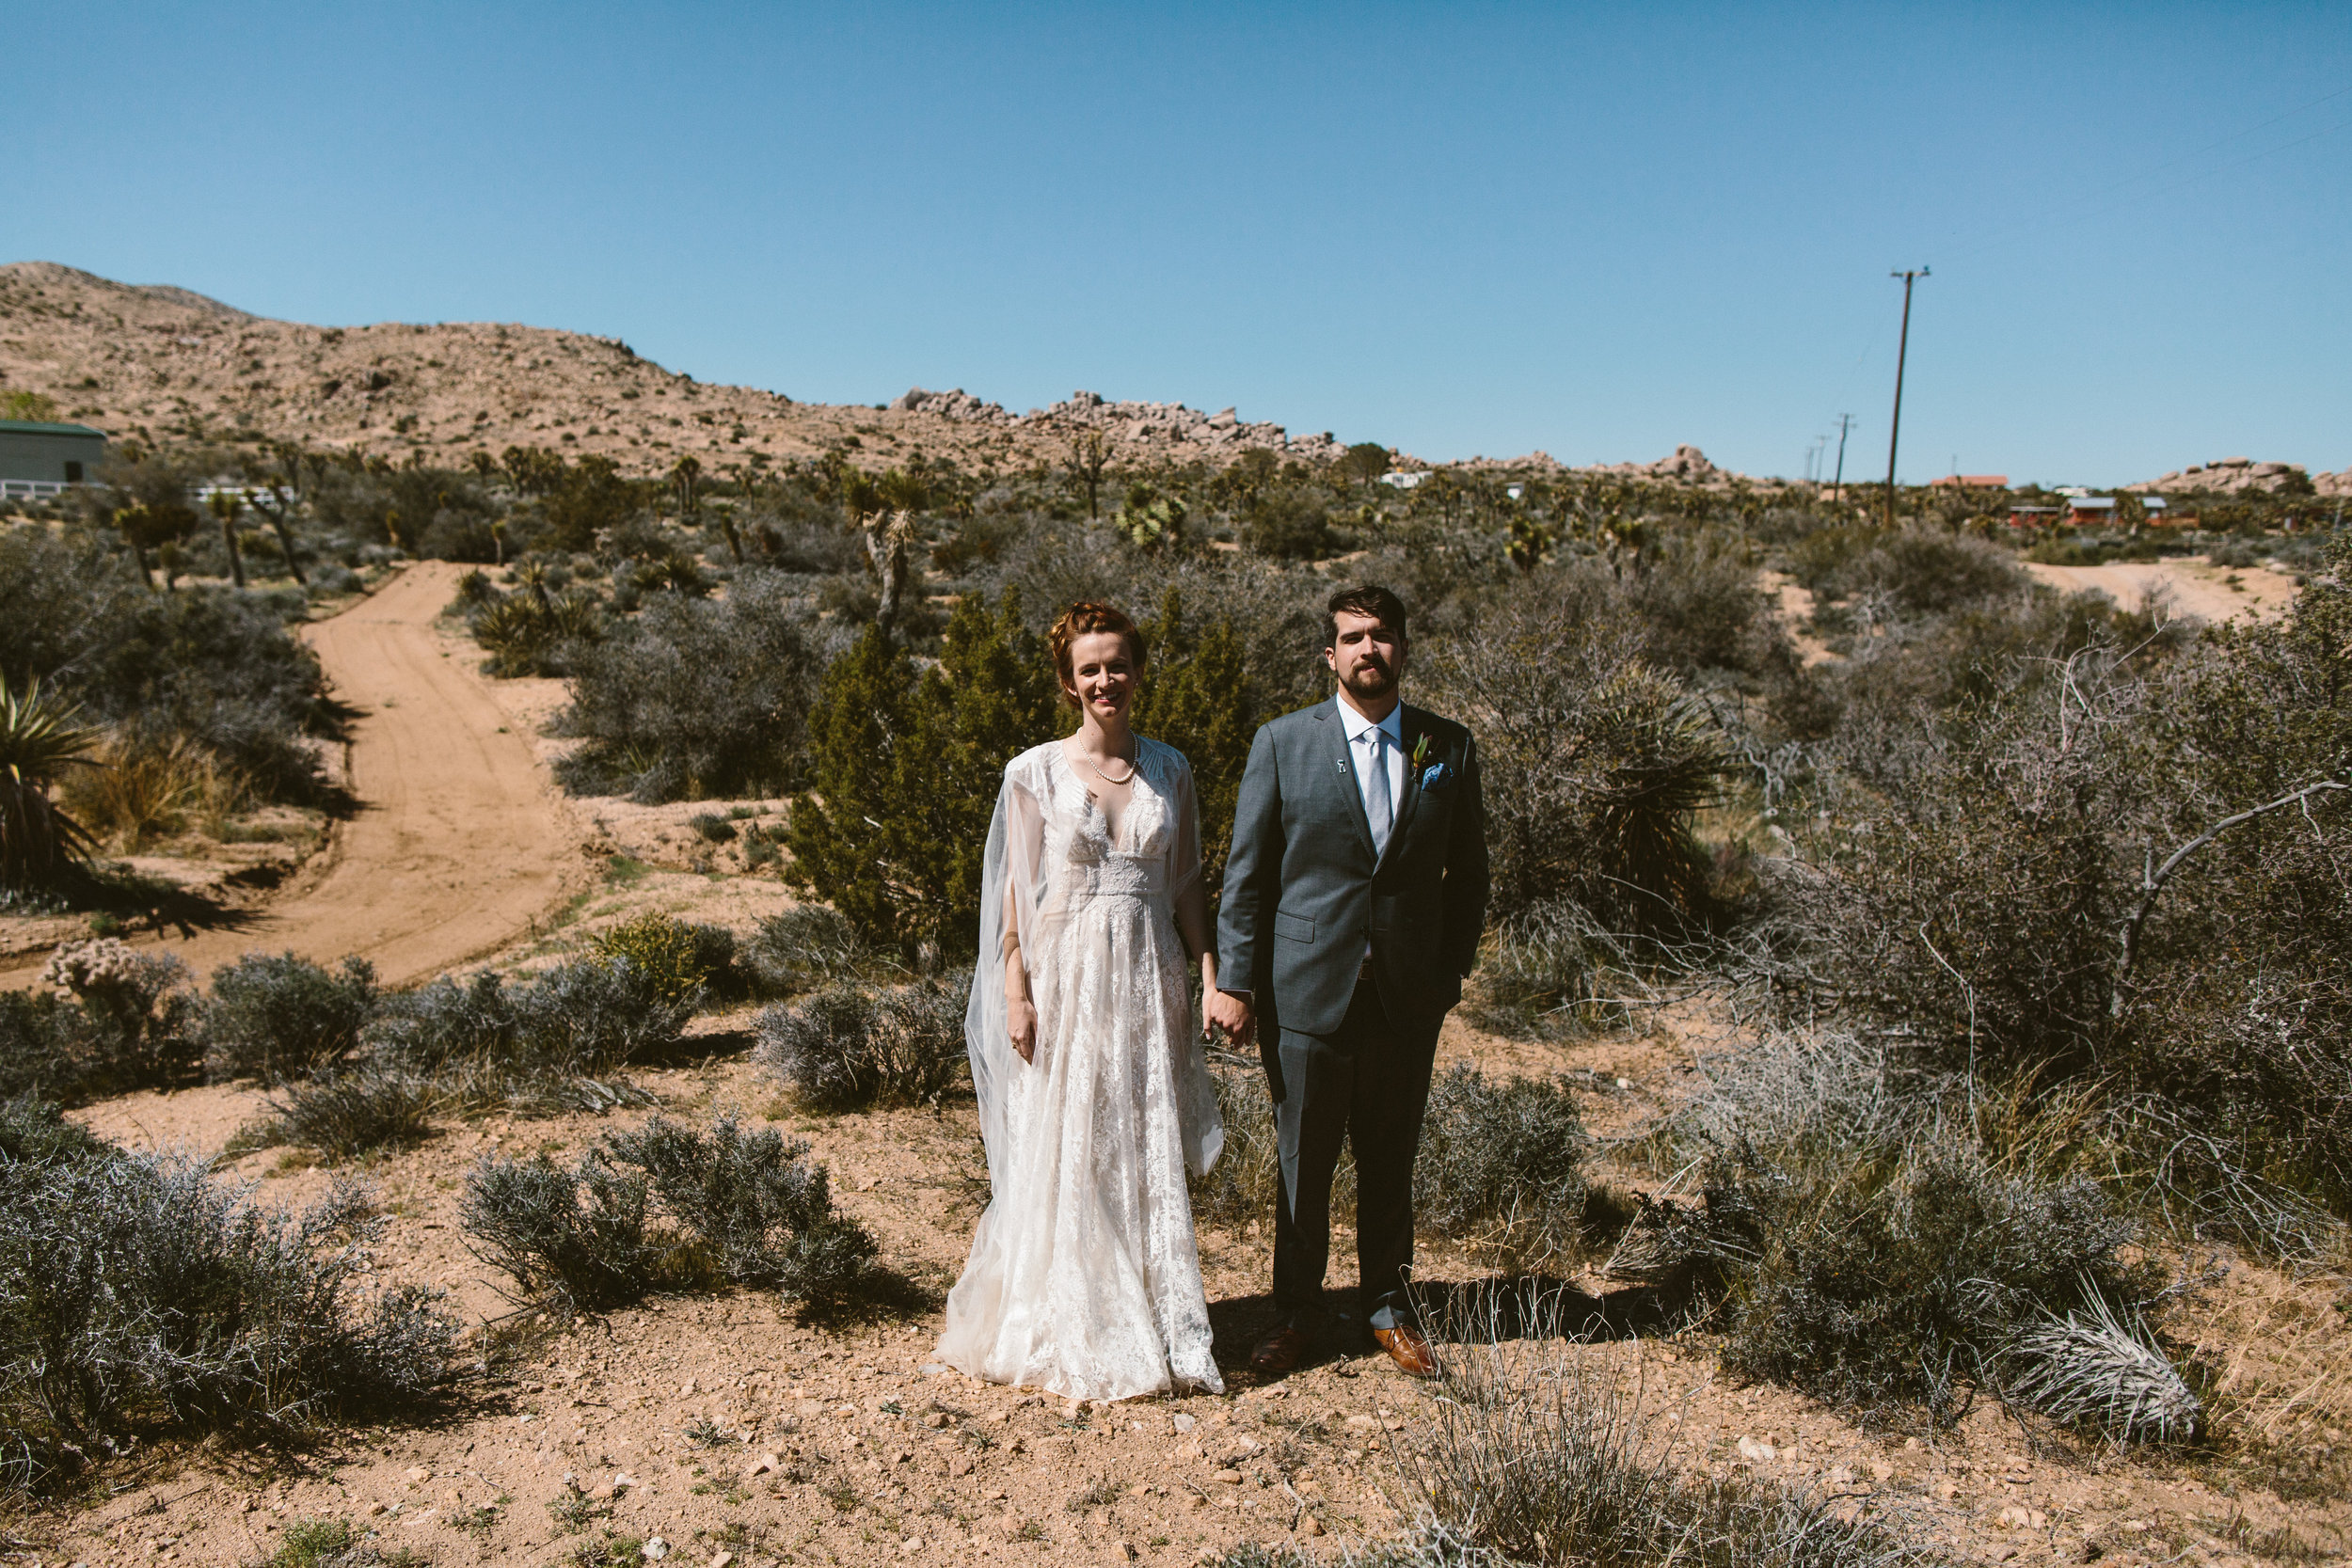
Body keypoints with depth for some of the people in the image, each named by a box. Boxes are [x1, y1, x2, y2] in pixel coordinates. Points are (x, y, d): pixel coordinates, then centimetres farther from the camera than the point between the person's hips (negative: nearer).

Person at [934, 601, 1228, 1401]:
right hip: (1067, 975, -3)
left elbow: (1187, 883, 11)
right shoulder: (1035, 773, -2)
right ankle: (1068, 1333, 18)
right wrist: (1015, 994, -8)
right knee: (1064, 1156, 3)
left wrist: (1209, 973, 3)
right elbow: (1017, 893, -2)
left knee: (1152, 1156, 7)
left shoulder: (1169, 768, 8)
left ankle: (1162, 1331, 19)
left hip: (1150, 975, 3)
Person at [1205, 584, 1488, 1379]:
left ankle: (1388, 1306, 33)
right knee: (1303, 1164, 9)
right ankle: (1298, 1311, 29)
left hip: (1408, 996, 2)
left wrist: (1453, 969, 5)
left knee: (1391, 1162, 14)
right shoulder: (1282, 743, -2)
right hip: (1307, 990, -2)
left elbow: (1467, 873, 12)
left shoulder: (1448, 747, 4)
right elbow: (1246, 874, -2)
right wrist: (1236, 984, -5)